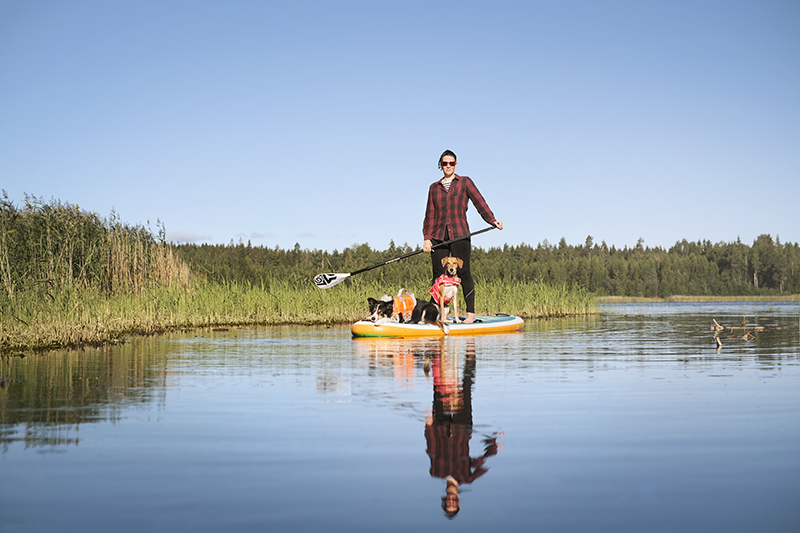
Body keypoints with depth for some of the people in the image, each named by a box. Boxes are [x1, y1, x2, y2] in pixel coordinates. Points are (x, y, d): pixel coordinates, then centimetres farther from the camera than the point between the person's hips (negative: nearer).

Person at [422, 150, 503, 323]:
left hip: (459, 234, -3)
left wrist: (493, 220, -11)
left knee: (463, 273, -6)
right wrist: (427, 238, 5)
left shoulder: (464, 182, 9)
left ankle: (471, 313, -2)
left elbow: (479, 202, 2)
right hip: (438, 236, 3)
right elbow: (430, 214, 14)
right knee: (438, 275, 0)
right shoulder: (434, 187, 16)